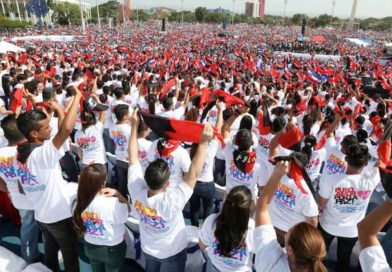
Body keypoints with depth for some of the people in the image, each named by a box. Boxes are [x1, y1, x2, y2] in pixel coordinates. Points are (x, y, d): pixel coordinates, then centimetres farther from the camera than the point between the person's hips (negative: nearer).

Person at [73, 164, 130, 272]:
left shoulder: (80, 201, -22)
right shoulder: (112, 204, -36)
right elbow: (127, 210, -15)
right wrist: (117, 193, -23)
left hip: (90, 246, 4)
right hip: (112, 248, -4)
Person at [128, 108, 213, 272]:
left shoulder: (136, 190, -30)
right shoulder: (172, 201, -43)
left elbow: (133, 157, -23)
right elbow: (194, 174, -43)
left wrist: (134, 126, -18)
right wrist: (203, 142, -45)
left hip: (147, 249, 4)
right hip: (172, 252, -4)